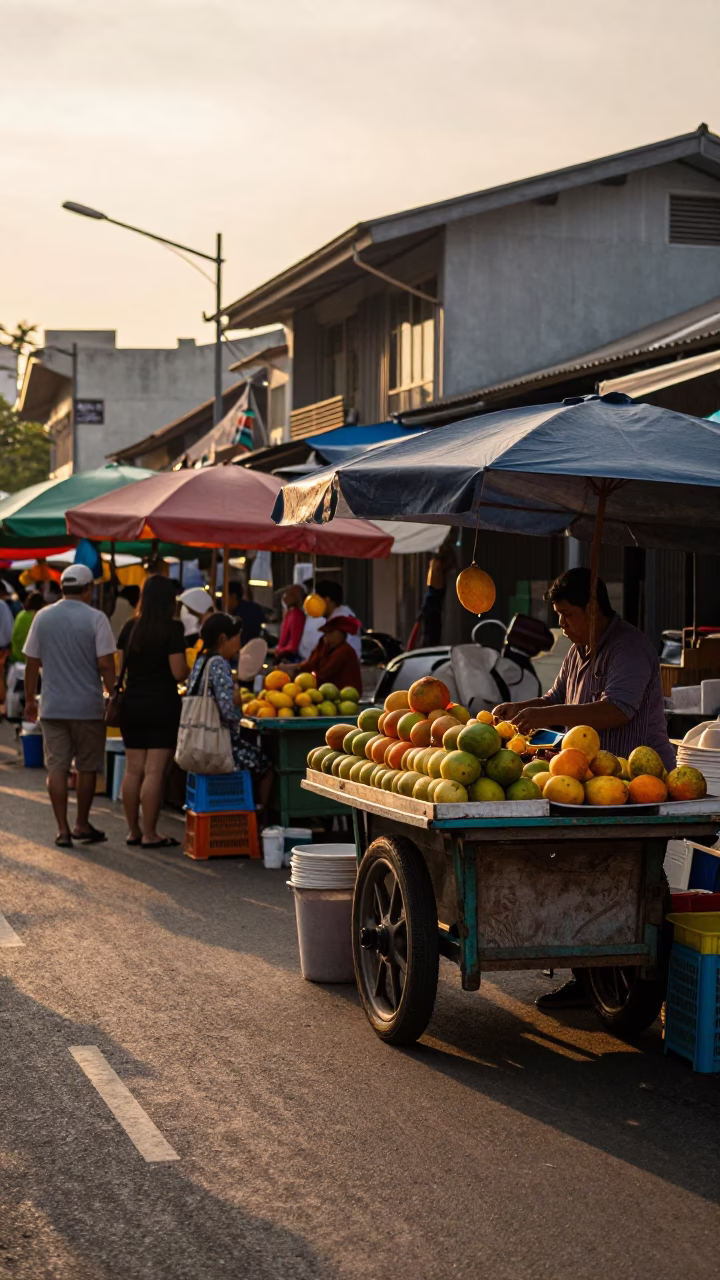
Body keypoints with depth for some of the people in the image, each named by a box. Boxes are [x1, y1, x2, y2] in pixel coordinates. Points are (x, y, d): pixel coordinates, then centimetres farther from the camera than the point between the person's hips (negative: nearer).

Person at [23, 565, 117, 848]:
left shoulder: (43, 617, 3)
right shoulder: (95, 619, -8)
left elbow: (31, 662, 7)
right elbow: (105, 664, -13)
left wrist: (30, 699, 15)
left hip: (53, 707, 3)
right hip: (88, 707, -2)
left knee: (56, 768, 4)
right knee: (87, 767, 11)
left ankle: (63, 830, 0)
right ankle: (82, 825, 20)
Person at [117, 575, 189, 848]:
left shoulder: (130, 628, 6)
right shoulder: (172, 629, -10)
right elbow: (179, 672, -12)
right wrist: (192, 668, 7)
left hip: (131, 703, 6)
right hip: (162, 705, -5)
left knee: (133, 770, 10)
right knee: (154, 772, -4)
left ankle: (133, 830, 16)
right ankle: (149, 834, -2)